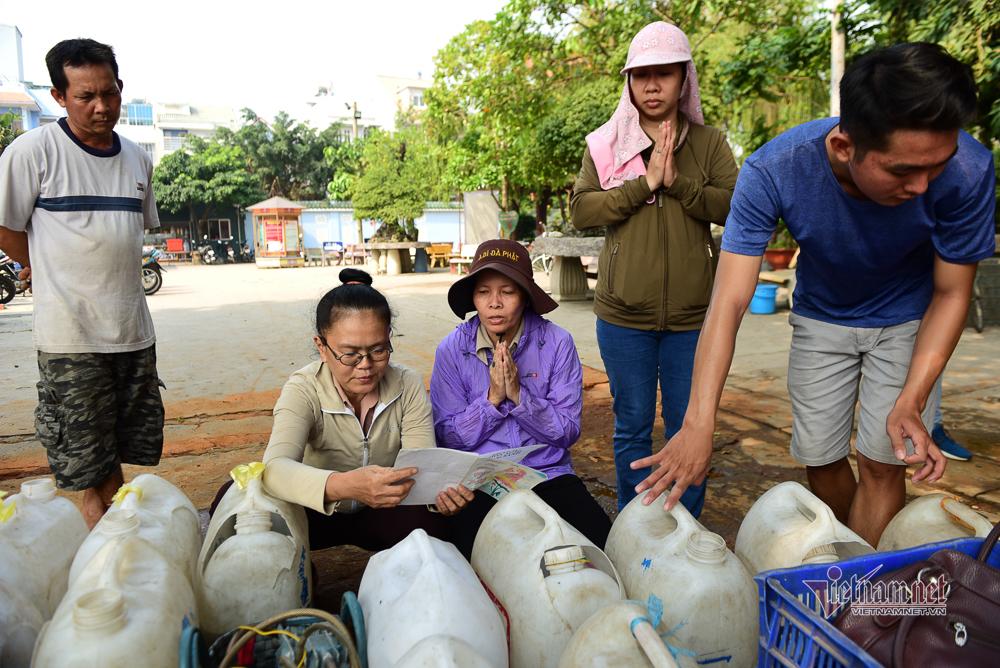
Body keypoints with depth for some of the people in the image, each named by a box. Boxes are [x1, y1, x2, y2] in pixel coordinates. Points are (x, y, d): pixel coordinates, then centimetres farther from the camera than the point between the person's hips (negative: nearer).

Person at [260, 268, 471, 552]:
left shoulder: (408, 385, -13)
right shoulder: (304, 390, -20)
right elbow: (275, 468, -39)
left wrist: (442, 489, -45)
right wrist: (342, 486, -60)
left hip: (386, 514, 1)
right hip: (320, 513, -1)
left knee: (428, 521, -33)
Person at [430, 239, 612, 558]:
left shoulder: (557, 343, -4)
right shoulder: (452, 350, -3)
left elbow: (567, 432, -5)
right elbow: (447, 437, -2)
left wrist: (518, 394, -18)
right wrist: (492, 398, -15)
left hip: (548, 475, 1)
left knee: (600, 542, -22)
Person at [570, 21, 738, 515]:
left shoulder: (709, 143, 6)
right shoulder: (603, 144, 4)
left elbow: (735, 206, -6)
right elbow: (581, 211, -8)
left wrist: (677, 181, -16)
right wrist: (645, 183, -16)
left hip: (693, 314, 1)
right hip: (623, 316, 0)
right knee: (632, 428, 11)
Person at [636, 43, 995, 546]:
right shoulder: (772, 171, -34)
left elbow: (951, 293, -17)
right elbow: (729, 302, -36)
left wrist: (911, 402, -29)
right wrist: (698, 424, -44)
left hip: (907, 320, 0)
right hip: (822, 317, 1)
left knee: (882, 462, -5)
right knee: (821, 461, 7)